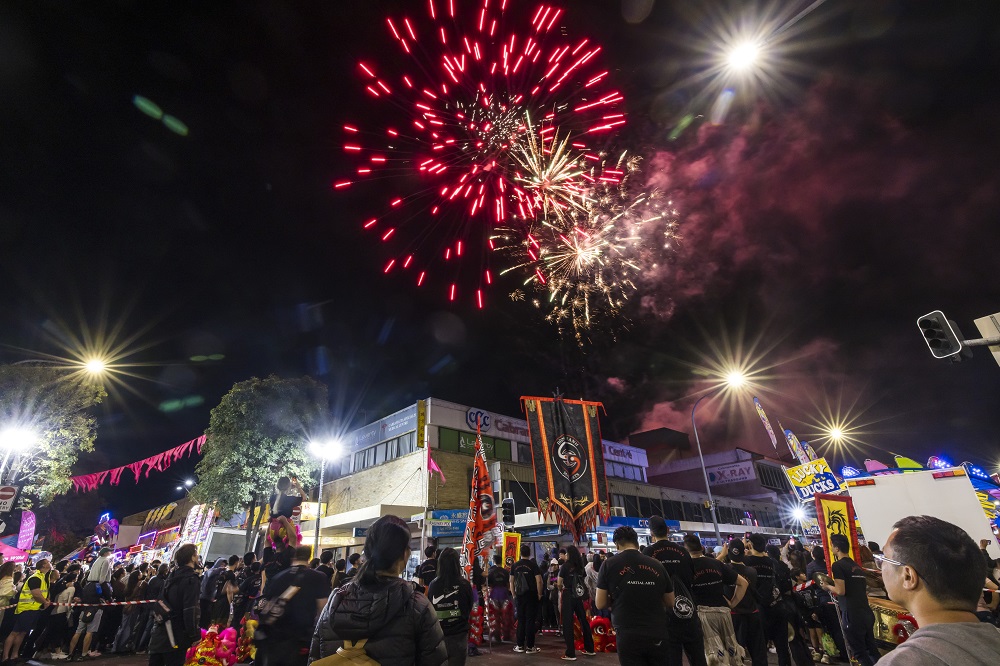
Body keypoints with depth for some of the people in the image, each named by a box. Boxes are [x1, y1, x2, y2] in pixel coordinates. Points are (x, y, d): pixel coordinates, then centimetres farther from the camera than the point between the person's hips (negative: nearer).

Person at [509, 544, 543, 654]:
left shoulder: (514, 566, 3)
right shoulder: (533, 565, -9)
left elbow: (511, 582, 6)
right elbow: (539, 581, -12)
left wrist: (514, 595, 13)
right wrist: (539, 594, -1)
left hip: (519, 596, 3)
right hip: (531, 596, -3)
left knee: (520, 621, 12)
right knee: (530, 621, 3)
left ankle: (520, 646, 16)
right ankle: (530, 647, 6)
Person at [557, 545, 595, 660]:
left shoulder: (565, 566, -6)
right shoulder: (581, 566, 8)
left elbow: (559, 583, -3)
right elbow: (584, 581, 7)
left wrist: (561, 589, 16)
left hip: (568, 595, -5)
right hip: (579, 595, 5)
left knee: (568, 623, 0)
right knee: (583, 621, 16)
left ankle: (570, 654, 1)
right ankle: (590, 649, 26)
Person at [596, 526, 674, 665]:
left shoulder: (609, 565, -5)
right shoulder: (656, 565, 1)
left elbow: (600, 604, -4)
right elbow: (670, 603, 11)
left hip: (628, 635, -3)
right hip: (658, 634, 3)